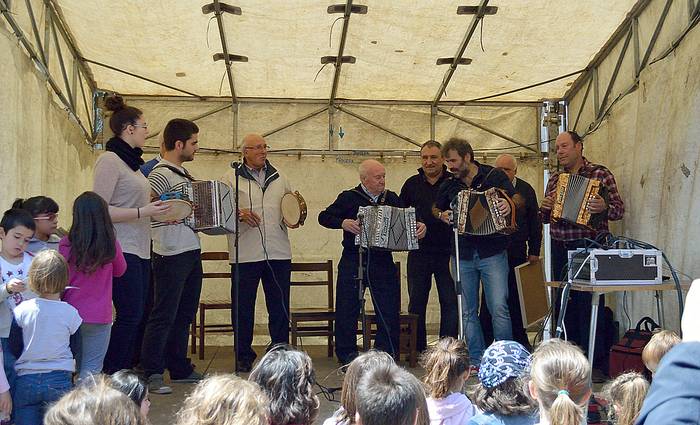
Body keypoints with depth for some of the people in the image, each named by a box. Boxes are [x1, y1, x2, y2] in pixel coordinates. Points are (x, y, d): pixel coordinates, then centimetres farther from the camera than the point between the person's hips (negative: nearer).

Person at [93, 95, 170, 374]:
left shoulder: (131, 161, 18)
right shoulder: (110, 160, -9)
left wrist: (157, 212, 12)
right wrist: (142, 212, -21)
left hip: (139, 250, 9)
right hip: (121, 250, -9)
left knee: (136, 316, 9)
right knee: (129, 315, -9)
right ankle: (110, 376, -1)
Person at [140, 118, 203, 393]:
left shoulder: (183, 173, 18)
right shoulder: (161, 175, -12)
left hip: (191, 252, 10)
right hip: (171, 255, -9)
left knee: (184, 314, 15)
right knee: (164, 316, -7)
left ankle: (180, 369, 24)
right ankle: (150, 374, -2)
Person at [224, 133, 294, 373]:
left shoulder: (279, 179, 17)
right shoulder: (232, 179, 4)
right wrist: (239, 214, -20)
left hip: (278, 253, 3)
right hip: (245, 254, -3)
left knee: (280, 306, 7)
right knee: (243, 306, 4)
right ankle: (244, 356, 15)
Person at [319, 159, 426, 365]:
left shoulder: (391, 198, 11)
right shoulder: (349, 197, 1)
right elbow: (324, 217, 0)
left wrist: (418, 226, -7)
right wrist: (343, 222, -18)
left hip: (383, 261, 3)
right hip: (353, 261, -2)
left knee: (390, 311, 2)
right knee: (347, 310, 2)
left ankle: (387, 354, 15)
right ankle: (346, 354, 15)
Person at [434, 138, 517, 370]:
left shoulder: (494, 176, -1)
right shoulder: (449, 185, 9)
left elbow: (518, 199, 2)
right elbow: (436, 208, 23)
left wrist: (510, 205, -21)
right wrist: (442, 215, 0)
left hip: (492, 253, -4)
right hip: (463, 256, 4)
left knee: (499, 308, -9)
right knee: (468, 312, 7)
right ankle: (476, 360, 16)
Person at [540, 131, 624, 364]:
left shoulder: (600, 174, -2)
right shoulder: (555, 179, 14)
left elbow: (619, 209, -6)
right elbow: (544, 218, 19)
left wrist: (604, 208, -27)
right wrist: (545, 208, -3)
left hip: (589, 247, -6)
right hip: (560, 249, 6)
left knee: (589, 302, -5)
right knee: (564, 303, 10)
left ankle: (594, 358, 3)